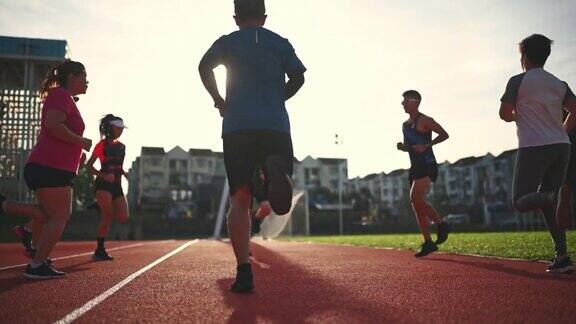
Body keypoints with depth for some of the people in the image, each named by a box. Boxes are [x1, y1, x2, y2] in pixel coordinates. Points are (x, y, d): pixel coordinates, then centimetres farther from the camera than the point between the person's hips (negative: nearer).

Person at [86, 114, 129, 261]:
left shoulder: (121, 146, 15)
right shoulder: (102, 145, -2)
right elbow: (89, 166, -2)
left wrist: (124, 173, 5)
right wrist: (103, 175, -16)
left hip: (117, 185, 6)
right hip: (103, 184, -6)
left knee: (123, 219, -5)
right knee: (107, 216, -13)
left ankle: (102, 206, 21)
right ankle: (99, 251, -4)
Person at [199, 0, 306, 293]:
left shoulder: (228, 42, 14)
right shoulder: (280, 43, 18)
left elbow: (205, 66, -3)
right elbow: (298, 76, 4)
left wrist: (218, 101, 8)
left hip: (236, 128, 0)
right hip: (276, 125, 0)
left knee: (239, 199, 2)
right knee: (280, 205, -1)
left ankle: (243, 271, -10)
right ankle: (276, 169, -37)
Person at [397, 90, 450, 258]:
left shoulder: (424, 121, -5)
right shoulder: (405, 125, 18)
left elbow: (444, 135, -7)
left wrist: (426, 146, -17)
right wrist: (402, 147, 6)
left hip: (427, 165, -9)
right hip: (415, 167, 9)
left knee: (415, 198, -22)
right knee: (417, 204, 5)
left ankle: (440, 224, -5)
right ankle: (428, 243, 11)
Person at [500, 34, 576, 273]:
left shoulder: (518, 81, -1)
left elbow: (505, 114, -5)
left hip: (533, 147, -6)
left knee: (521, 201, 0)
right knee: (545, 199, 12)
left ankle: (556, 195, -34)